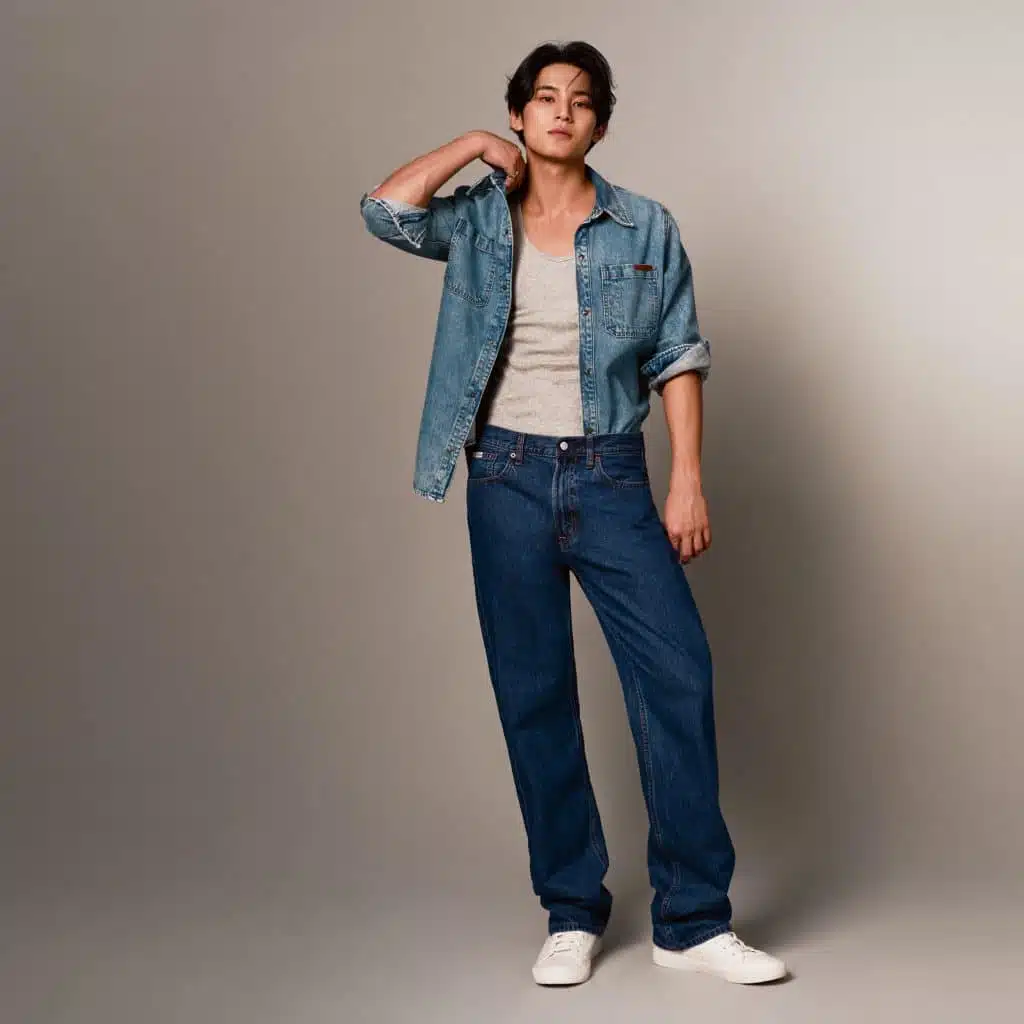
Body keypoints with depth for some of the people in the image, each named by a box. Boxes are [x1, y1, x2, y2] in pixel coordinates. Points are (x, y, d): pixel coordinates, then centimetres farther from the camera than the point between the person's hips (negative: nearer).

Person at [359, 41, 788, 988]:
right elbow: (383, 210, -12)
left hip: (610, 474, 0)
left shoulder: (646, 229, 5)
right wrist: (476, 148, -3)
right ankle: (573, 915, 17)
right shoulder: (478, 222, 6)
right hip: (508, 476, 0)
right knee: (534, 696, 4)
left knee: (677, 674, -7)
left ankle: (693, 919, 4)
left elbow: (679, 357, 2)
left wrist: (688, 480, -5)